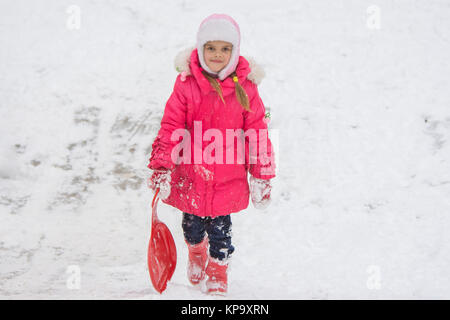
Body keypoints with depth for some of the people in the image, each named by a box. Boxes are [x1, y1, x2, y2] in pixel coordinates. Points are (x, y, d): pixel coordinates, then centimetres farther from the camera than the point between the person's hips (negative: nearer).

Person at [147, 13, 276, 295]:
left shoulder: (245, 87, -7)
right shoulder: (186, 84, -9)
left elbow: (258, 133, -1)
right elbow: (170, 128, -7)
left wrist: (262, 177, 1)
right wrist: (161, 167, -11)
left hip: (228, 182, -1)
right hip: (190, 177, 1)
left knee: (220, 231, 9)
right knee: (192, 226, 21)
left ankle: (218, 274, 34)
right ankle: (197, 252, 54)